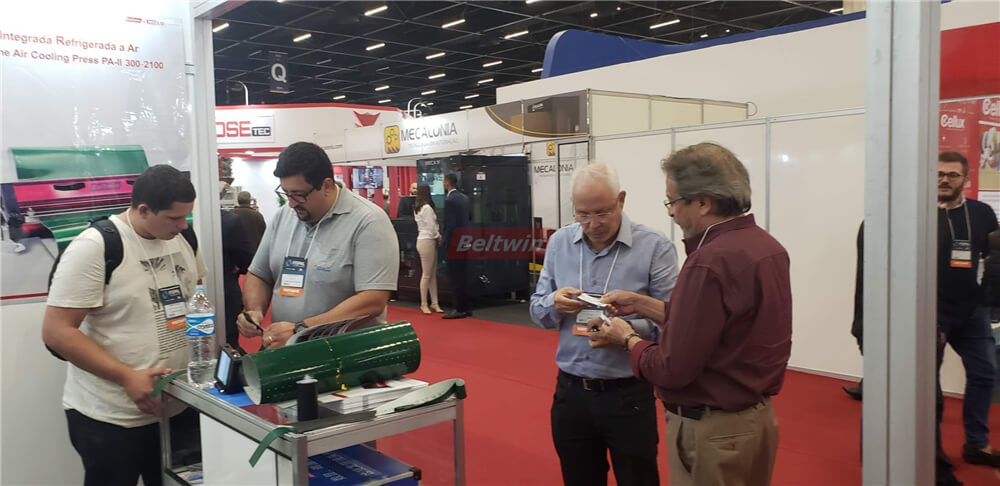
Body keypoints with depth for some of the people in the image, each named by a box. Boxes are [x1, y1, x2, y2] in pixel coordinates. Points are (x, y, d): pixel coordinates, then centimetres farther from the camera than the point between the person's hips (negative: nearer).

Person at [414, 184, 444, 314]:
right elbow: (431, 227, -14)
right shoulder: (427, 208, -13)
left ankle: (434, 303, 12)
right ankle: (424, 304, 3)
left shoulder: (418, 209, 14)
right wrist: (439, 236, 1)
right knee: (427, 274, -3)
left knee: (433, 274, 9)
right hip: (427, 241, -9)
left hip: (423, 239, 9)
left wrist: (436, 236, 8)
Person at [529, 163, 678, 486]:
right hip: (570, 391, 4)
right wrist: (554, 304, -14)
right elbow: (537, 311, 8)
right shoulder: (559, 243, 4)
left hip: (629, 395, -3)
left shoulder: (655, 247, -10)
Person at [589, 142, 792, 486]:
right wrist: (642, 305, 10)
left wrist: (626, 337, -5)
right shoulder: (768, 247, 4)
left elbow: (672, 370, -23)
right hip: (757, 417, 9)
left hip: (713, 432, -9)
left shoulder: (710, 262, -26)